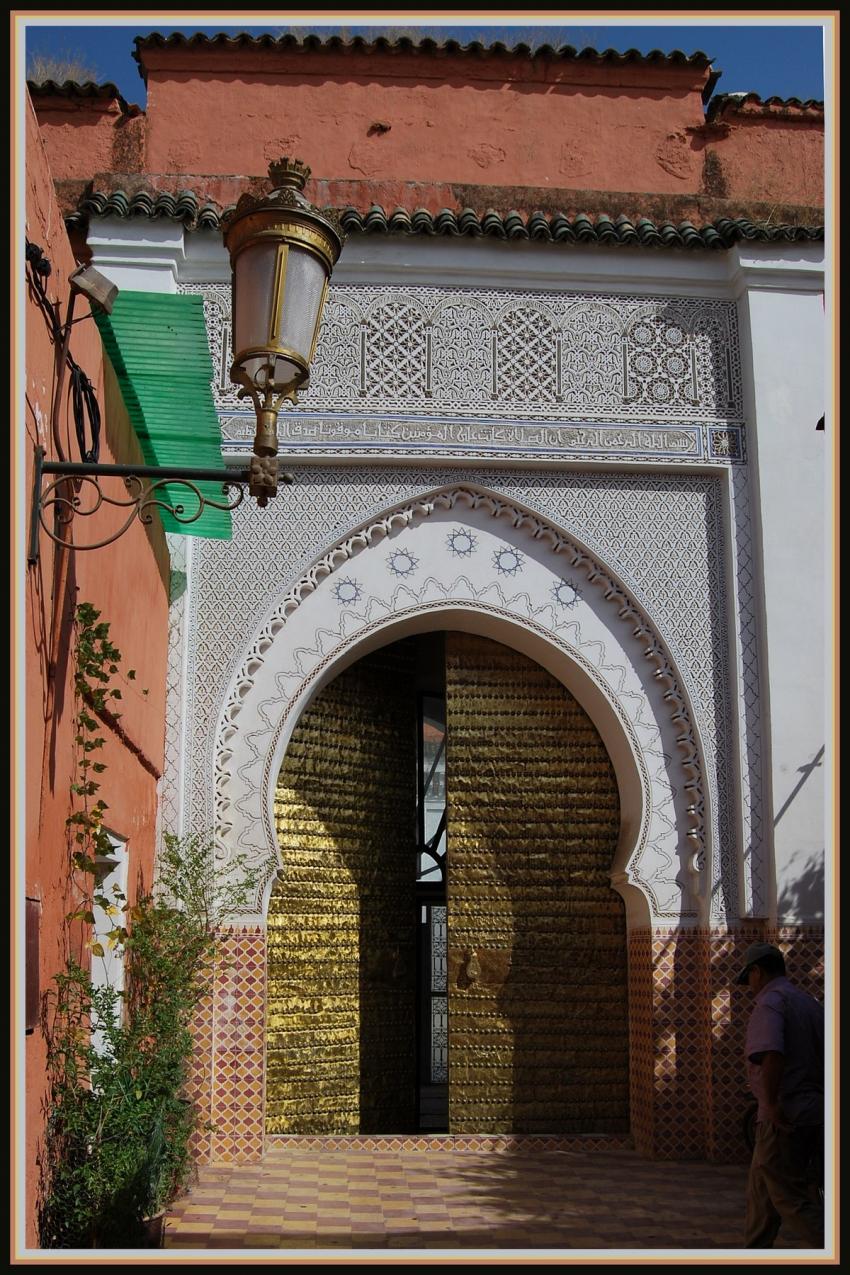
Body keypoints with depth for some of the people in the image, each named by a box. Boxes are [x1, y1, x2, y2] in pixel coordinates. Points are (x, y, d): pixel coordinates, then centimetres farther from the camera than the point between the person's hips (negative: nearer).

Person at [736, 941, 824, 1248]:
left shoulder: (770, 1002, -14)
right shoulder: (810, 1003, 14)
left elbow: (771, 1054, -30)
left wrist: (772, 1104, -24)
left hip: (783, 1118, -9)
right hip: (813, 1110, 9)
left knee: (791, 1198, -4)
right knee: (761, 1190, 20)